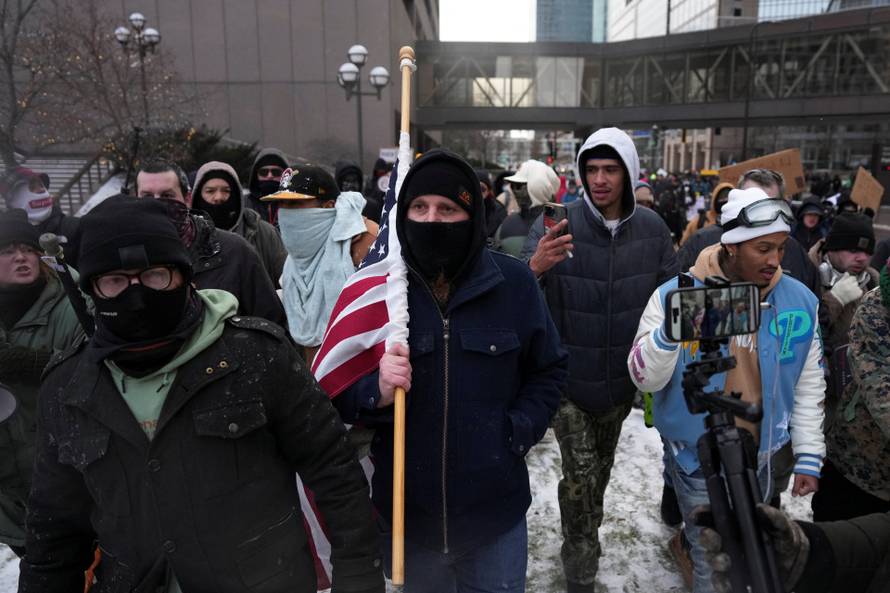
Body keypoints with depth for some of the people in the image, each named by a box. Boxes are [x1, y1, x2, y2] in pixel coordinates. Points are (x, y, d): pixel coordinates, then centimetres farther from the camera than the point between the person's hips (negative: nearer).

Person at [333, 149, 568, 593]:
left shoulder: (513, 282, -7)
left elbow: (549, 371, 5)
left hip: (496, 512, 0)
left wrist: (519, 431, -8)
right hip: (406, 513, 1)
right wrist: (376, 393, -24)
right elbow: (338, 394, -4)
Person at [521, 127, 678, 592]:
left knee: (601, 469, 21)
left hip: (622, 376, 4)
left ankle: (584, 543, 47)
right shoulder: (556, 226, -16)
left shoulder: (652, 229, -6)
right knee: (581, 472, -4)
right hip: (568, 374, -3)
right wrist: (536, 267, -43)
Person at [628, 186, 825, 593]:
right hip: (698, 457, -4)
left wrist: (809, 456, 2)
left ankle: (688, 543, 53)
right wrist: (671, 330, -34)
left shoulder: (800, 301, -7)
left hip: (762, 459, 4)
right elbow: (645, 379, -17)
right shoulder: (675, 295, -17)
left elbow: (809, 385, 2)